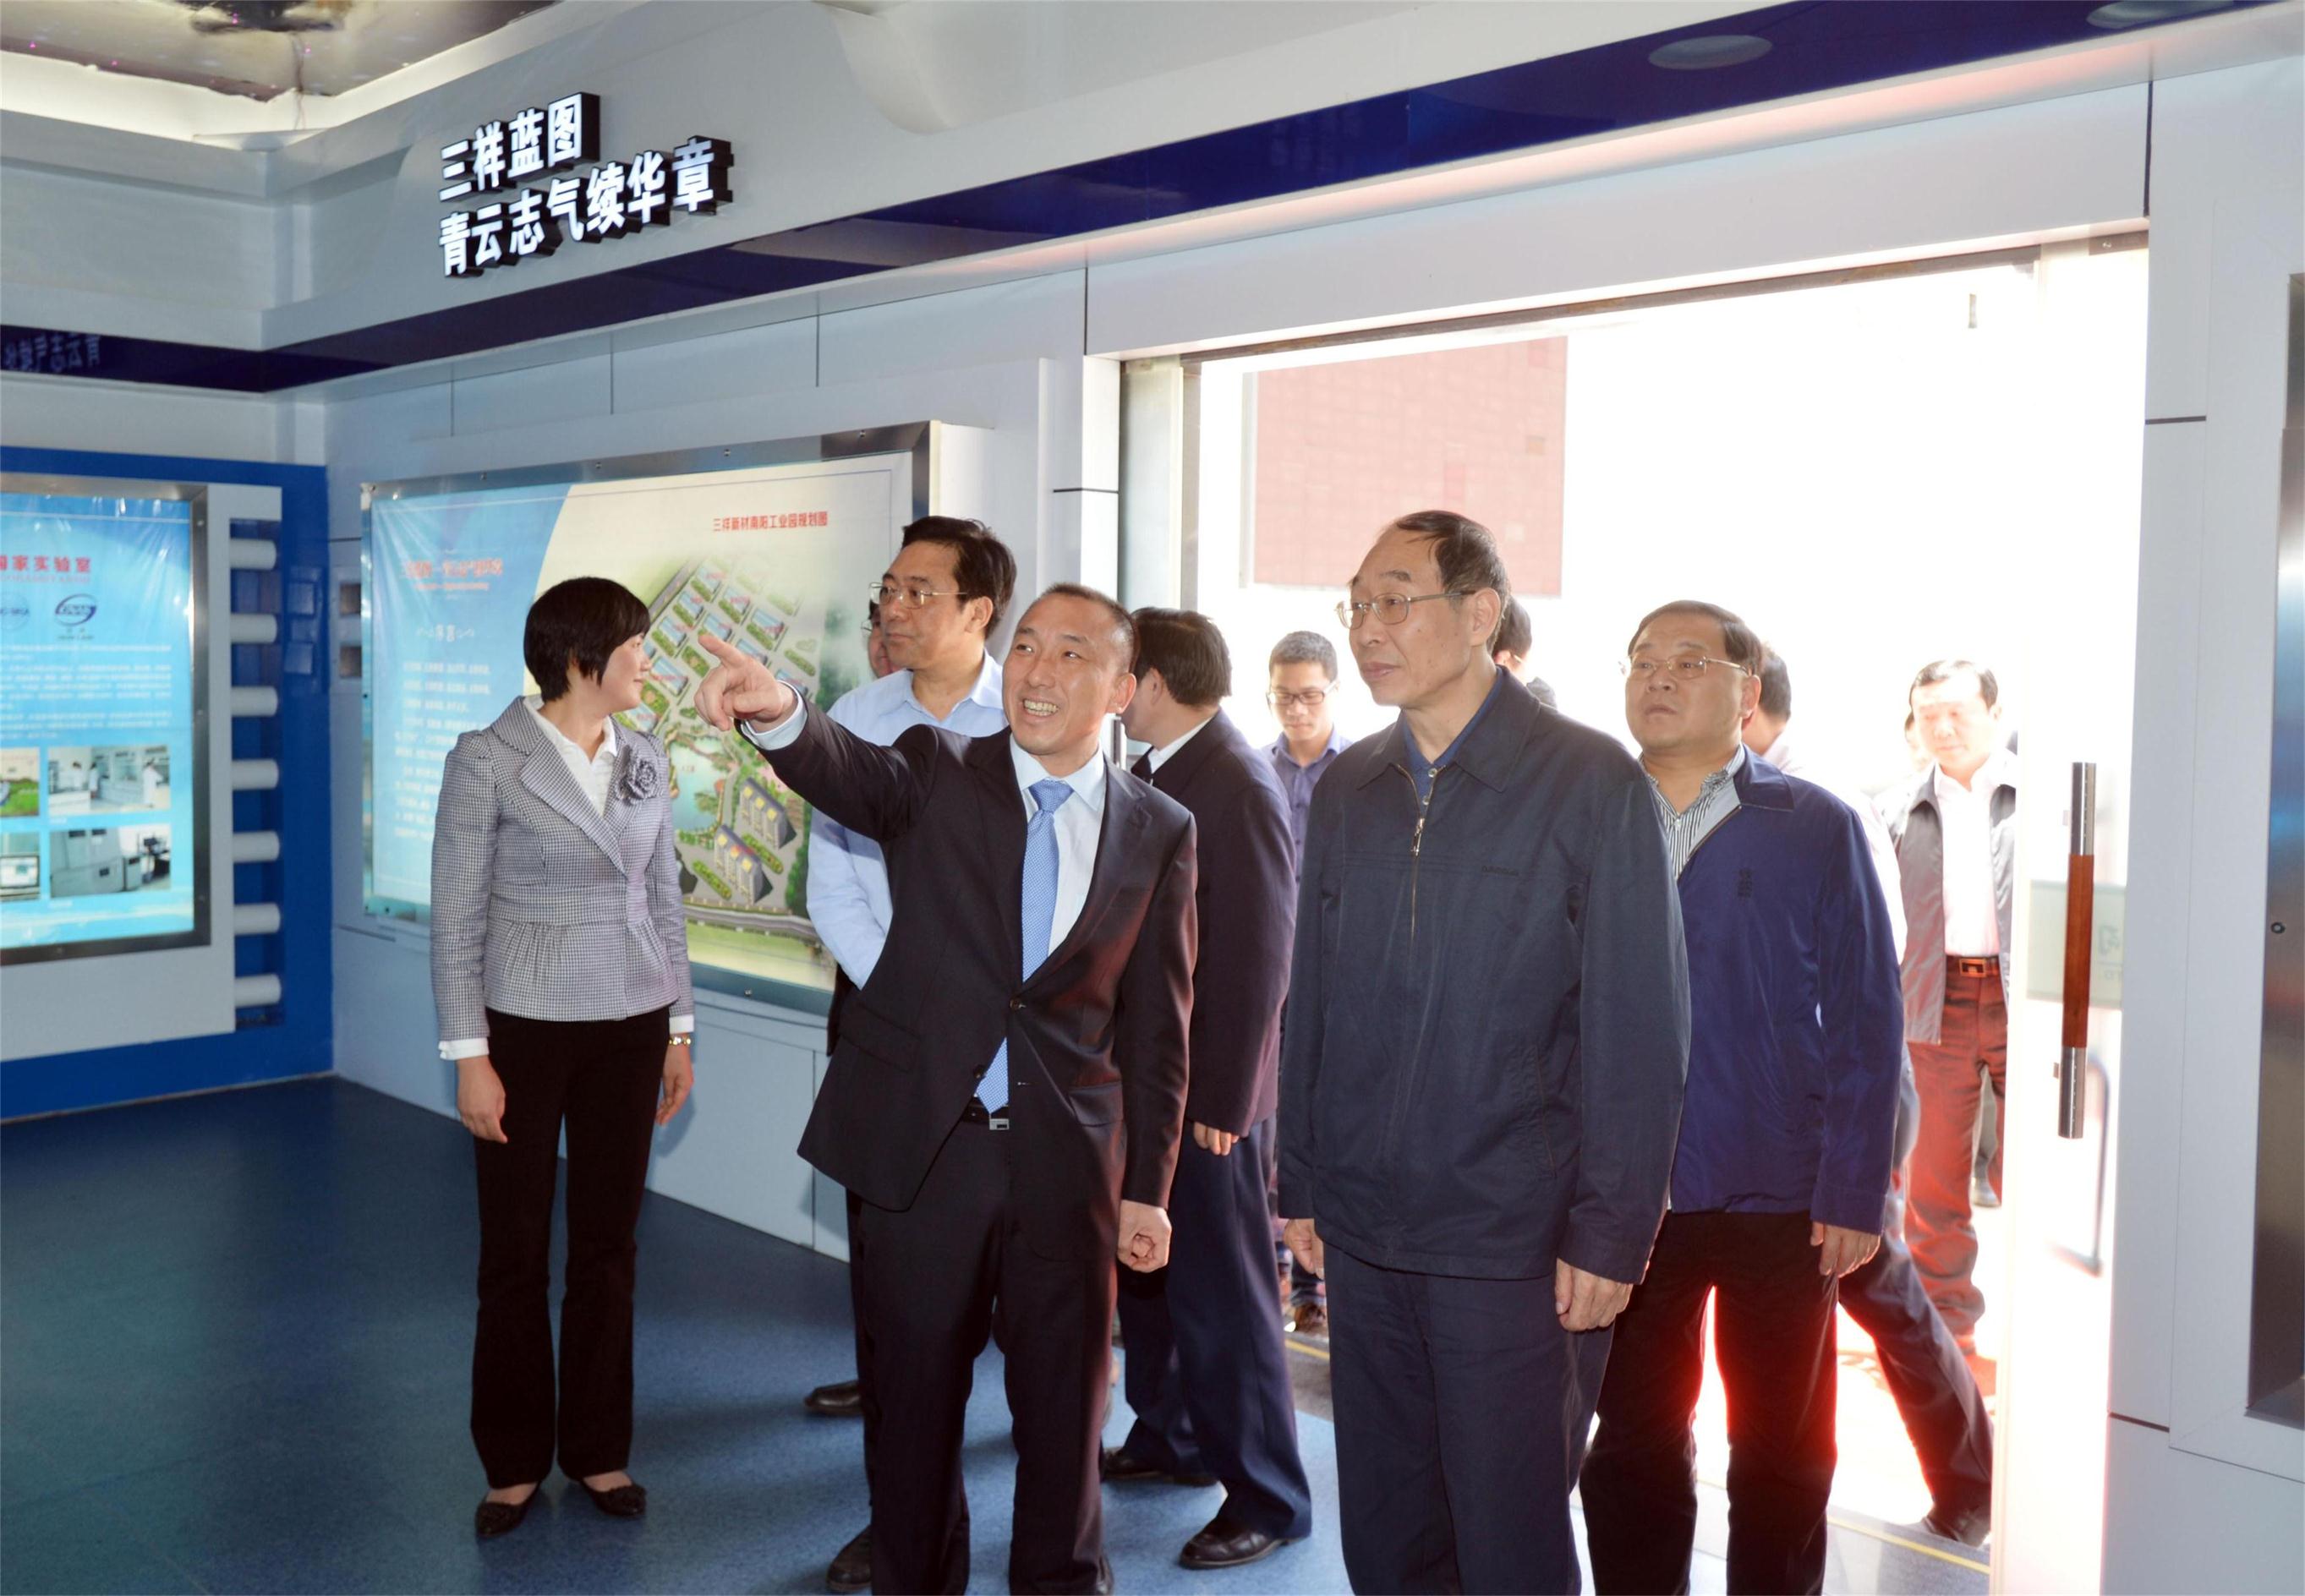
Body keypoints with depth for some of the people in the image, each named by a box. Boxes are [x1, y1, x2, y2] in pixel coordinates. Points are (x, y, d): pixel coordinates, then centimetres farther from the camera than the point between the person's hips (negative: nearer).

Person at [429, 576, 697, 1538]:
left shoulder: (644, 760, 4)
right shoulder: (487, 762, -10)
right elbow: (456, 916, -8)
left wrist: (679, 1030, 8)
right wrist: (470, 1058, -10)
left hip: (628, 1027, 4)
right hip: (524, 1025, -4)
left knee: (608, 1245, 10)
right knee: (515, 1252, 6)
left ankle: (598, 1451, 24)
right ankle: (515, 1463, 22)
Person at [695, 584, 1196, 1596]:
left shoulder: (1159, 831, 3)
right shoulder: (937, 772, 0)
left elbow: (1158, 1022, 4)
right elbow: (851, 774, -24)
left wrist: (1147, 1188, 4)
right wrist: (779, 714, -46)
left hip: (1066, 1161, 1)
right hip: (917, 1143, -1)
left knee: (1064, 1396, 13)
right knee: (911, 1392, 12)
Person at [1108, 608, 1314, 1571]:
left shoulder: (1238, 786, -19)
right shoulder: (1157, 774, 8)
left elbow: (1259, 955, -21)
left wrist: (1219, 1099, -19)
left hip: (1205, 1091, -9)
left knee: (1221, 1293, 1)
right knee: (1145, 1268, 19)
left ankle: (1268, 1499, 14)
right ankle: (1169, 1439, 37)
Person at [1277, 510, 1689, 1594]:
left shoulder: (1590, 783, -8)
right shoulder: (1347, 790, 8)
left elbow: (1640, 1027, -9)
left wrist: (1610, 1231, -12)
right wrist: (1300, 1184, 11)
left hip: (1515, 1246, -5)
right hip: (1365, 1235, 5)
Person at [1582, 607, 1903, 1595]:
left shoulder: (1814, 828, -1)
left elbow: (1866, 1022, -2)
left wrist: (1854, 1196, -7)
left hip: (1781, 1204, -1)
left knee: (1782, 1459, 13)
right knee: (1632, 1451, 12)